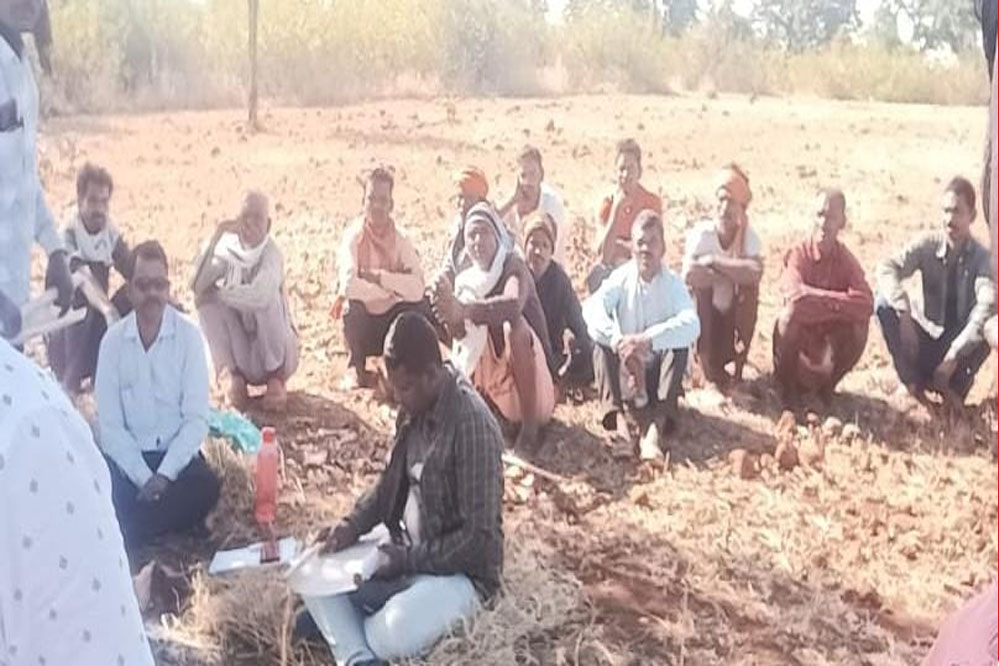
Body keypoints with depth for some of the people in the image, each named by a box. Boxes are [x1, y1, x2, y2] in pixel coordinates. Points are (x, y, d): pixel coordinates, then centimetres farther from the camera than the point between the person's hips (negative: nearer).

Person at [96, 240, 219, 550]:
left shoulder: (189, 335, -6)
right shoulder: (113, 340, -3)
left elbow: (197, 419, -9)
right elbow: (109, 424, -6)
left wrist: (164, 475, -20)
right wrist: (144, 478, -16)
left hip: (177, 455, 0)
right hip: (128, 458, 0)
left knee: (205, 486, -29)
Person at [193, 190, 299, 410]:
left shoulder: (271, 254, -17)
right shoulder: (228, 250, -4)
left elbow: (259, 295, -35)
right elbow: (198, 285, -19)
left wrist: (218, 291, -22)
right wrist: (215, 238, -25)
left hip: (273, 350, -4)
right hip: (241, 357, 4)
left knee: (267, 296, -28)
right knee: (208, 300, -15)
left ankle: (277, 378, -14)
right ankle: (235, 377, -8)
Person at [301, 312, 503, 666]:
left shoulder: (472, 426, -26)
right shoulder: (415, 407, 0)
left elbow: (478, 537, -24)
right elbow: (393, 481, 14)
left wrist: (407, 560, -20)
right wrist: (352, 526, -2)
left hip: (459, 571, -8)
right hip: (406, 554, 8)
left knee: (390, 637, -32)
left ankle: (338, 622, 0)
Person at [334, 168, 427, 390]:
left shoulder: (400, 239, -7)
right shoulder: (353, 236, -14)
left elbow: (417, 288, -21)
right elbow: (349, 284, -31)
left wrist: (378, 277, -27)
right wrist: (395, 285, -22)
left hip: (392, 320, 2)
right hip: (363, 321, -2)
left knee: (422, 308, -25)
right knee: (353, 305, -33)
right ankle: (355, 368, -5)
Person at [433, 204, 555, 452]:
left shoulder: (512, 266, -11)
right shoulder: (464, 280, 5)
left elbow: (513, 306, -35)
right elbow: (461, 336, -8)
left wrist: (465, 311, -46)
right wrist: (451, 319, -30)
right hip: (490, 374, 5)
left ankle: (530, 427, -30)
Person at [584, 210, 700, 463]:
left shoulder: (674, 283, -6)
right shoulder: (621, 278, -3)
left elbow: (692, 325, -25)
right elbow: (591, 307, -23)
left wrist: (648, 339, -40)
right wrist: (618, 341, -40)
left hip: (659, 369, -1)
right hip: (625, 369, 1)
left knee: (680, 346, -28)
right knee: (602, 346, -24)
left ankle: (655, 429, -45)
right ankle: (618, 419, -45)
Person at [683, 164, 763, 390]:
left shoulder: (750, 238, -14)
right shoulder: (701, 233, -17)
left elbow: (755, 272, -36)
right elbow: (689, 275, -32)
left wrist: (714, 261, -34)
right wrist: (734, 272, -30)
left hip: (733, 316, 1)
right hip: (704, 314, -1)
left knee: (751, 287, -25)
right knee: (701, 286, -28)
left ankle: (738, 367, -14)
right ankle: (709, 366, -15)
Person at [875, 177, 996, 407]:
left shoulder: (982, 258, -14)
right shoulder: (928, 245, -7)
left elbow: (987, 307, -30)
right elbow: (886, 268, -20)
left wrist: (953, 356, -38)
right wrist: (904, 314, -35)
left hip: (961, 351, -2)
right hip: (929, 343, 2)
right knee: (885, 303, -21)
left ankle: (956, 388, -11)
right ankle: (913, 381, -13)